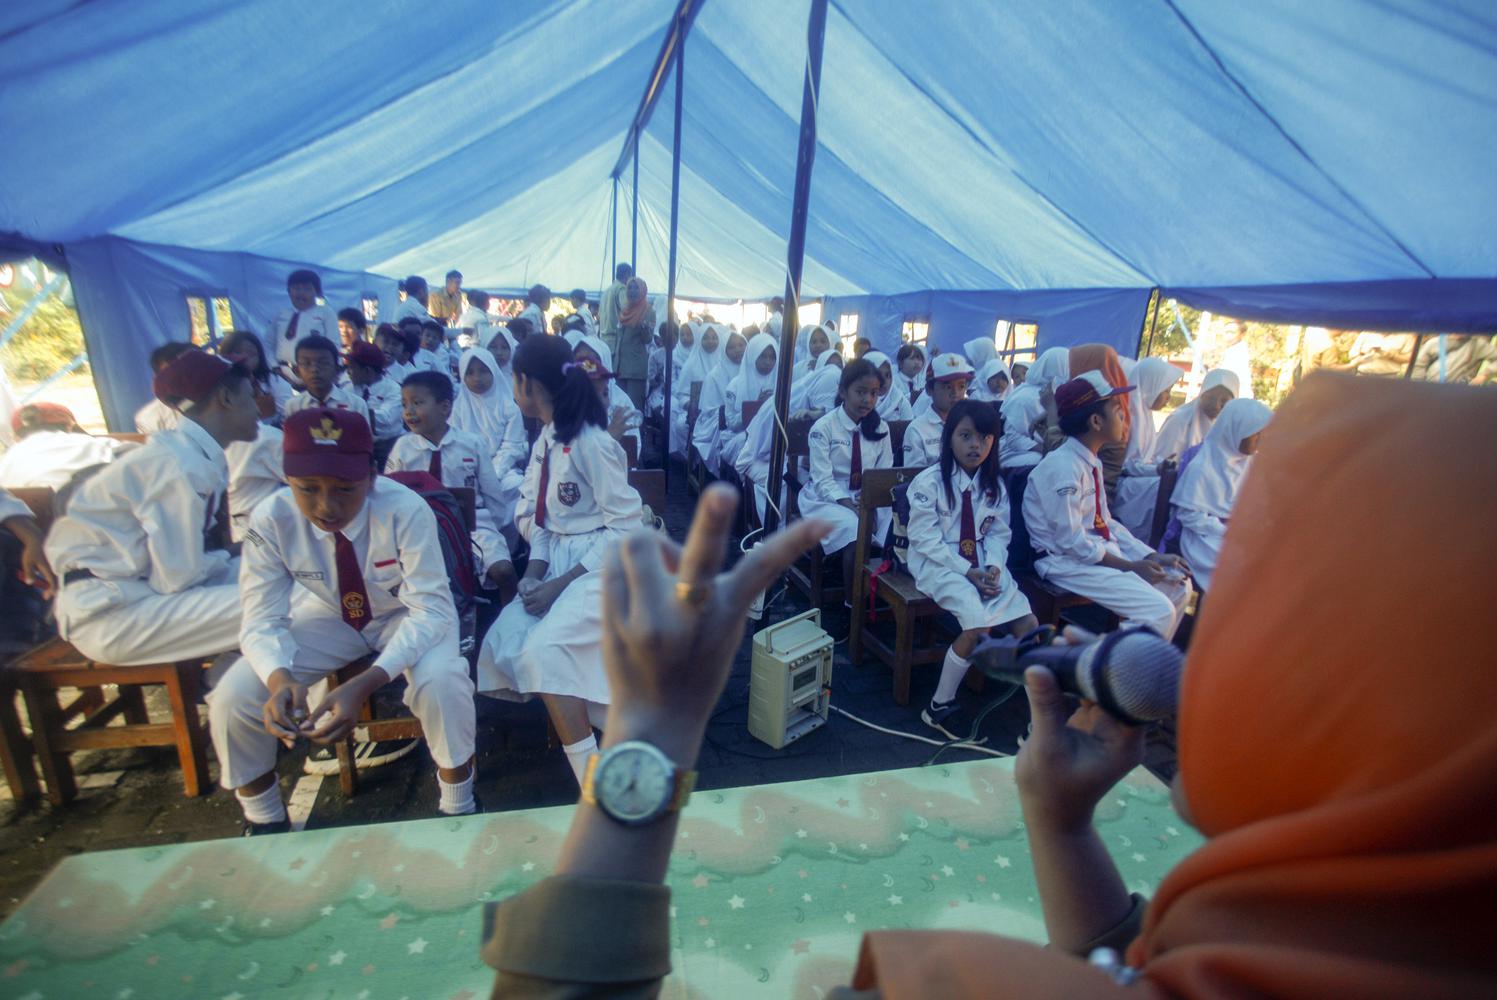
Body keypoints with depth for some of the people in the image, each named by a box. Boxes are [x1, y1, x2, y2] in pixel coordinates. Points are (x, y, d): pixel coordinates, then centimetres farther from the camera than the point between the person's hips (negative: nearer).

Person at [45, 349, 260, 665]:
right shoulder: (183, 465, -22)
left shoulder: (201, 454, 5)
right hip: (108, 613, -9)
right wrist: (225, 558, -3)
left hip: (140, 583, 9)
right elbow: (177, 579, -20)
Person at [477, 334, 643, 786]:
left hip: (604, 564, -8)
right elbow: (538, 514, 12)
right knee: (504, 640, -9)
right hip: (558, 563, 8)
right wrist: (536, 566, -6)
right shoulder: (546, 438, 8)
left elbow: (627, 525, -18)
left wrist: (562, 582, -18)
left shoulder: (590, 443, -18)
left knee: (543, 650, -25)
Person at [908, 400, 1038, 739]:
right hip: (938, 563, -6)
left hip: (982, 564, 6)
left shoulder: (994, 485, 6)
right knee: (978, 626, -25)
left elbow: (998, 533, 8)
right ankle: (940, 705, -6)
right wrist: (966, 572, -19)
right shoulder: (929, 482, -12)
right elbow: (925, 539, -14)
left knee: (1028, 625, -12)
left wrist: (993, 566, -12)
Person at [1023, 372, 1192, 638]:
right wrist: (1129, 566, -15)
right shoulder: (1063, 468, -22)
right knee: (1159, 611, -16)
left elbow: (1104, 523, 11)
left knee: (1178, 586, 11)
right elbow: (1071, 542, -22)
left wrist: (1151, 557, 2)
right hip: (1067, 560, -9)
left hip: (1099, 551, 10)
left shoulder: (1092, 463, 7)